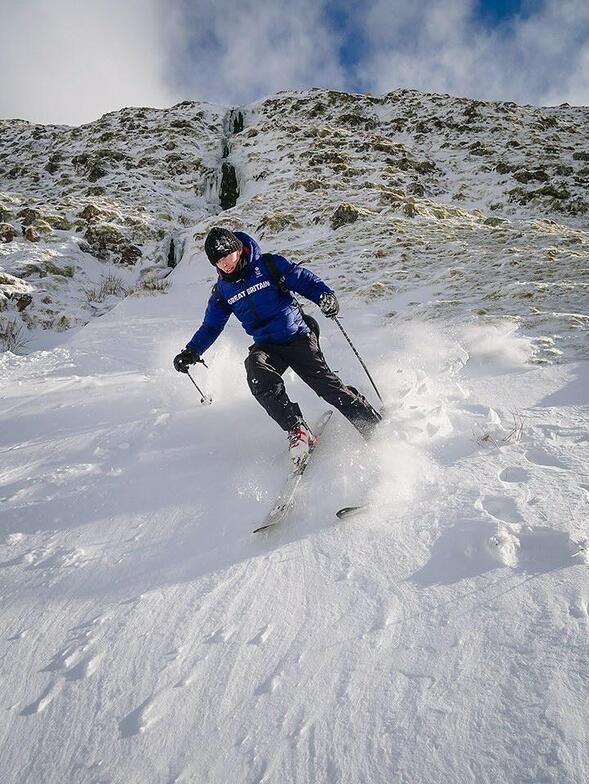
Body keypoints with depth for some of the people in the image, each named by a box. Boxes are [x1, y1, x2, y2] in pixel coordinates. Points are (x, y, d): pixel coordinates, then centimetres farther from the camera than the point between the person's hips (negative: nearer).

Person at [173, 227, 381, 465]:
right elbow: (211, 326, 19)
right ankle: (297, 429, -31)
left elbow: (304, 280, -2)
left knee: (324, 381, -19)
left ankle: (374, 426, -7)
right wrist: (191, 351, 5)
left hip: (297, 336, -3)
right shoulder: (222, 291, 10)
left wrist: (325, 295, -23)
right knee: (257, 372, -31)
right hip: (266, 346, 3)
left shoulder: (269, 265, -2)